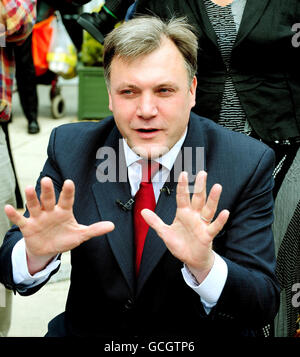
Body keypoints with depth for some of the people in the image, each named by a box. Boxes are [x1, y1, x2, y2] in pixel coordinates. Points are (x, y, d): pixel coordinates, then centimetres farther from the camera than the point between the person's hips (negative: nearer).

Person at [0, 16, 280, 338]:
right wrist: (37, 255, -27)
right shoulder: (69, 147, -6)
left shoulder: (249, 164, -12)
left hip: (197, 337, -2)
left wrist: (204, 265, -33)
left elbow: (264, 307, -14)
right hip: (87, 331, 2)